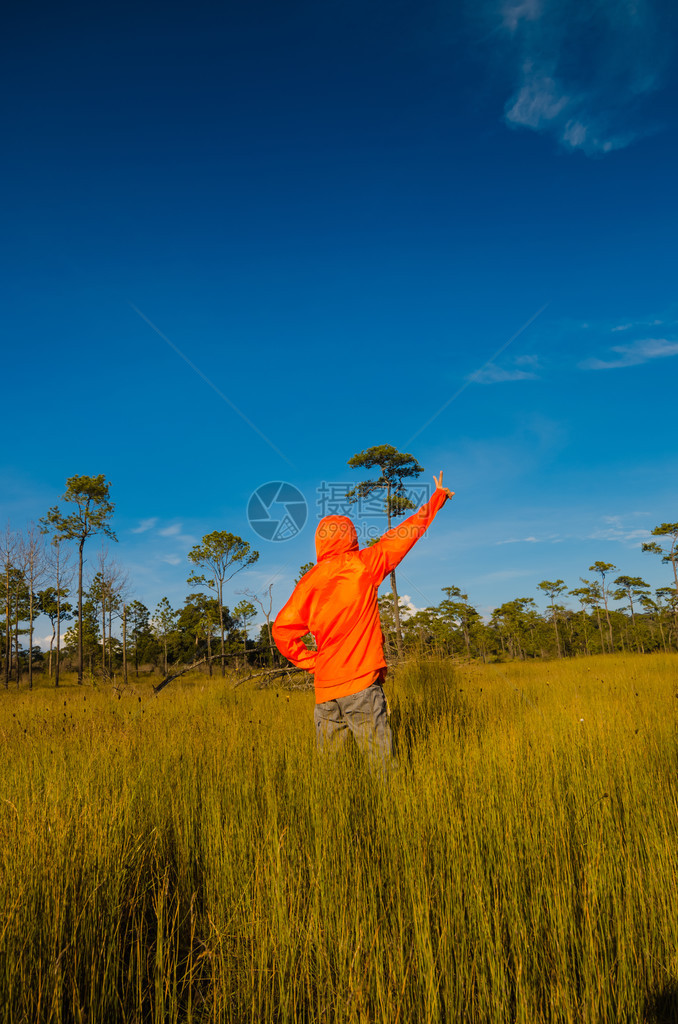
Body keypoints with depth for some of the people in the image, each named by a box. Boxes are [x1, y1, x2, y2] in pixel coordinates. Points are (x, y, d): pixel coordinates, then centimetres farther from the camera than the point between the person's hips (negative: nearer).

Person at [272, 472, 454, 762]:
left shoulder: (309, 581, 6)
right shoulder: (361, 565, -3)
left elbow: (283, 629, 0)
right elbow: (403, 536, 6)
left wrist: (311, 662, 8)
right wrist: (437, 498, 17)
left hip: (324, 686, 4)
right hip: (361, 682, -4)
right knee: (380, 762, -1)